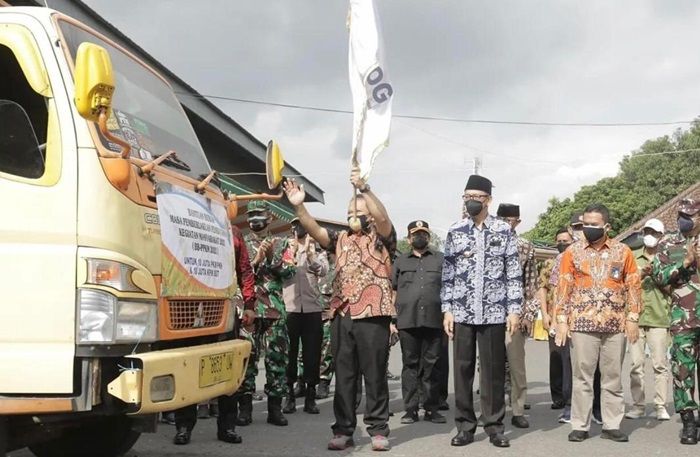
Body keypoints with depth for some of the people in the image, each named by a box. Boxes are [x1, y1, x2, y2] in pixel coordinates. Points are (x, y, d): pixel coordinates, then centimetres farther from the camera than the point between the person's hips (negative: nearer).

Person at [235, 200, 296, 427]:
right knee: (246, 357, -1)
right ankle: (245, 407, 6)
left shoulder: (281, 244, 12)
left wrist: (272, 256, -12)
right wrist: (256, 260, -13)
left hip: (275, 310, 1)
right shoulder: (241, 244, 9)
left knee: (277, 358, 2)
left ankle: (275, 407, 10)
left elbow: (290, 271, 0)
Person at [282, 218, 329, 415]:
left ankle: (310, 396, 10)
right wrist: (291, 252, -17)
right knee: (289, 353, 1)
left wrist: (310, 254, -24)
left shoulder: (318, 250, 11)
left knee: (312, 353, 2)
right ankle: (289, 395, 9)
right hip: (289, 308, -1)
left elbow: (323, 270, -9)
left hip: (312, 308, 1)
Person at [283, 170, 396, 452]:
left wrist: (364, 188, -27)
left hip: (372, 315, -4)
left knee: (375, 375, 2)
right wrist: (299, 206, -15)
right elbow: (314, 230, 2)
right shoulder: (341, 240, 17)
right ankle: (343, 431, 13)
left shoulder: (381, 238, 5)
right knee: (344, 376, 7)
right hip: (342, 315, 4)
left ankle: (378, 430, 10)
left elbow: (383, 217, -15)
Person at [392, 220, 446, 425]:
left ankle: (431, 408, 9)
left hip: (434, 319, -1)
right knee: (410, 364, 3)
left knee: (431, 365, 2)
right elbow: (392, 290, 14)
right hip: (407, 321, 1)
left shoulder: (440, 259, 14)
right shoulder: (400, 261, 16)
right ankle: (410, 409, 7)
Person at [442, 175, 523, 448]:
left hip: (494, 313, -1)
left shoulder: (504, 231, 3)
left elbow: (514, 274, 3)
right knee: (462, 369, 4)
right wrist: (447, 309, 1)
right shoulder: (455, 232, 7)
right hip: (462, 312, 1)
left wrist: (514, 309, -4)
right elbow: (447, 274, 8)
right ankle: (465, 426, 13)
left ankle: (494, 426, 12)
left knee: (494, 370, 3)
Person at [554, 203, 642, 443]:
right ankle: (579, 425, 9)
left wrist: (632, 318, -1)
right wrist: (561, 320, -4)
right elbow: (564, 287, 2)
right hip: (582, 324, -1)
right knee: (582, 377, 3)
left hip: (615, 325, 1)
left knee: (613, 377, 7)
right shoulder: (572, 251, 3)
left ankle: (612, 425, 16)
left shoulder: (623, 251, 5)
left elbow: (633, 286, 6)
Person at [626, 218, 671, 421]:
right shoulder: (633, 257, 11)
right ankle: (638, 405, 9)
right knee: (636, 363, 2)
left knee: (660, 364, -2)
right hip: (635, 316, 1)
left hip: (659, 317, -1)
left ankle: (661, 406, 5)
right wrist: (640, 275, -9)